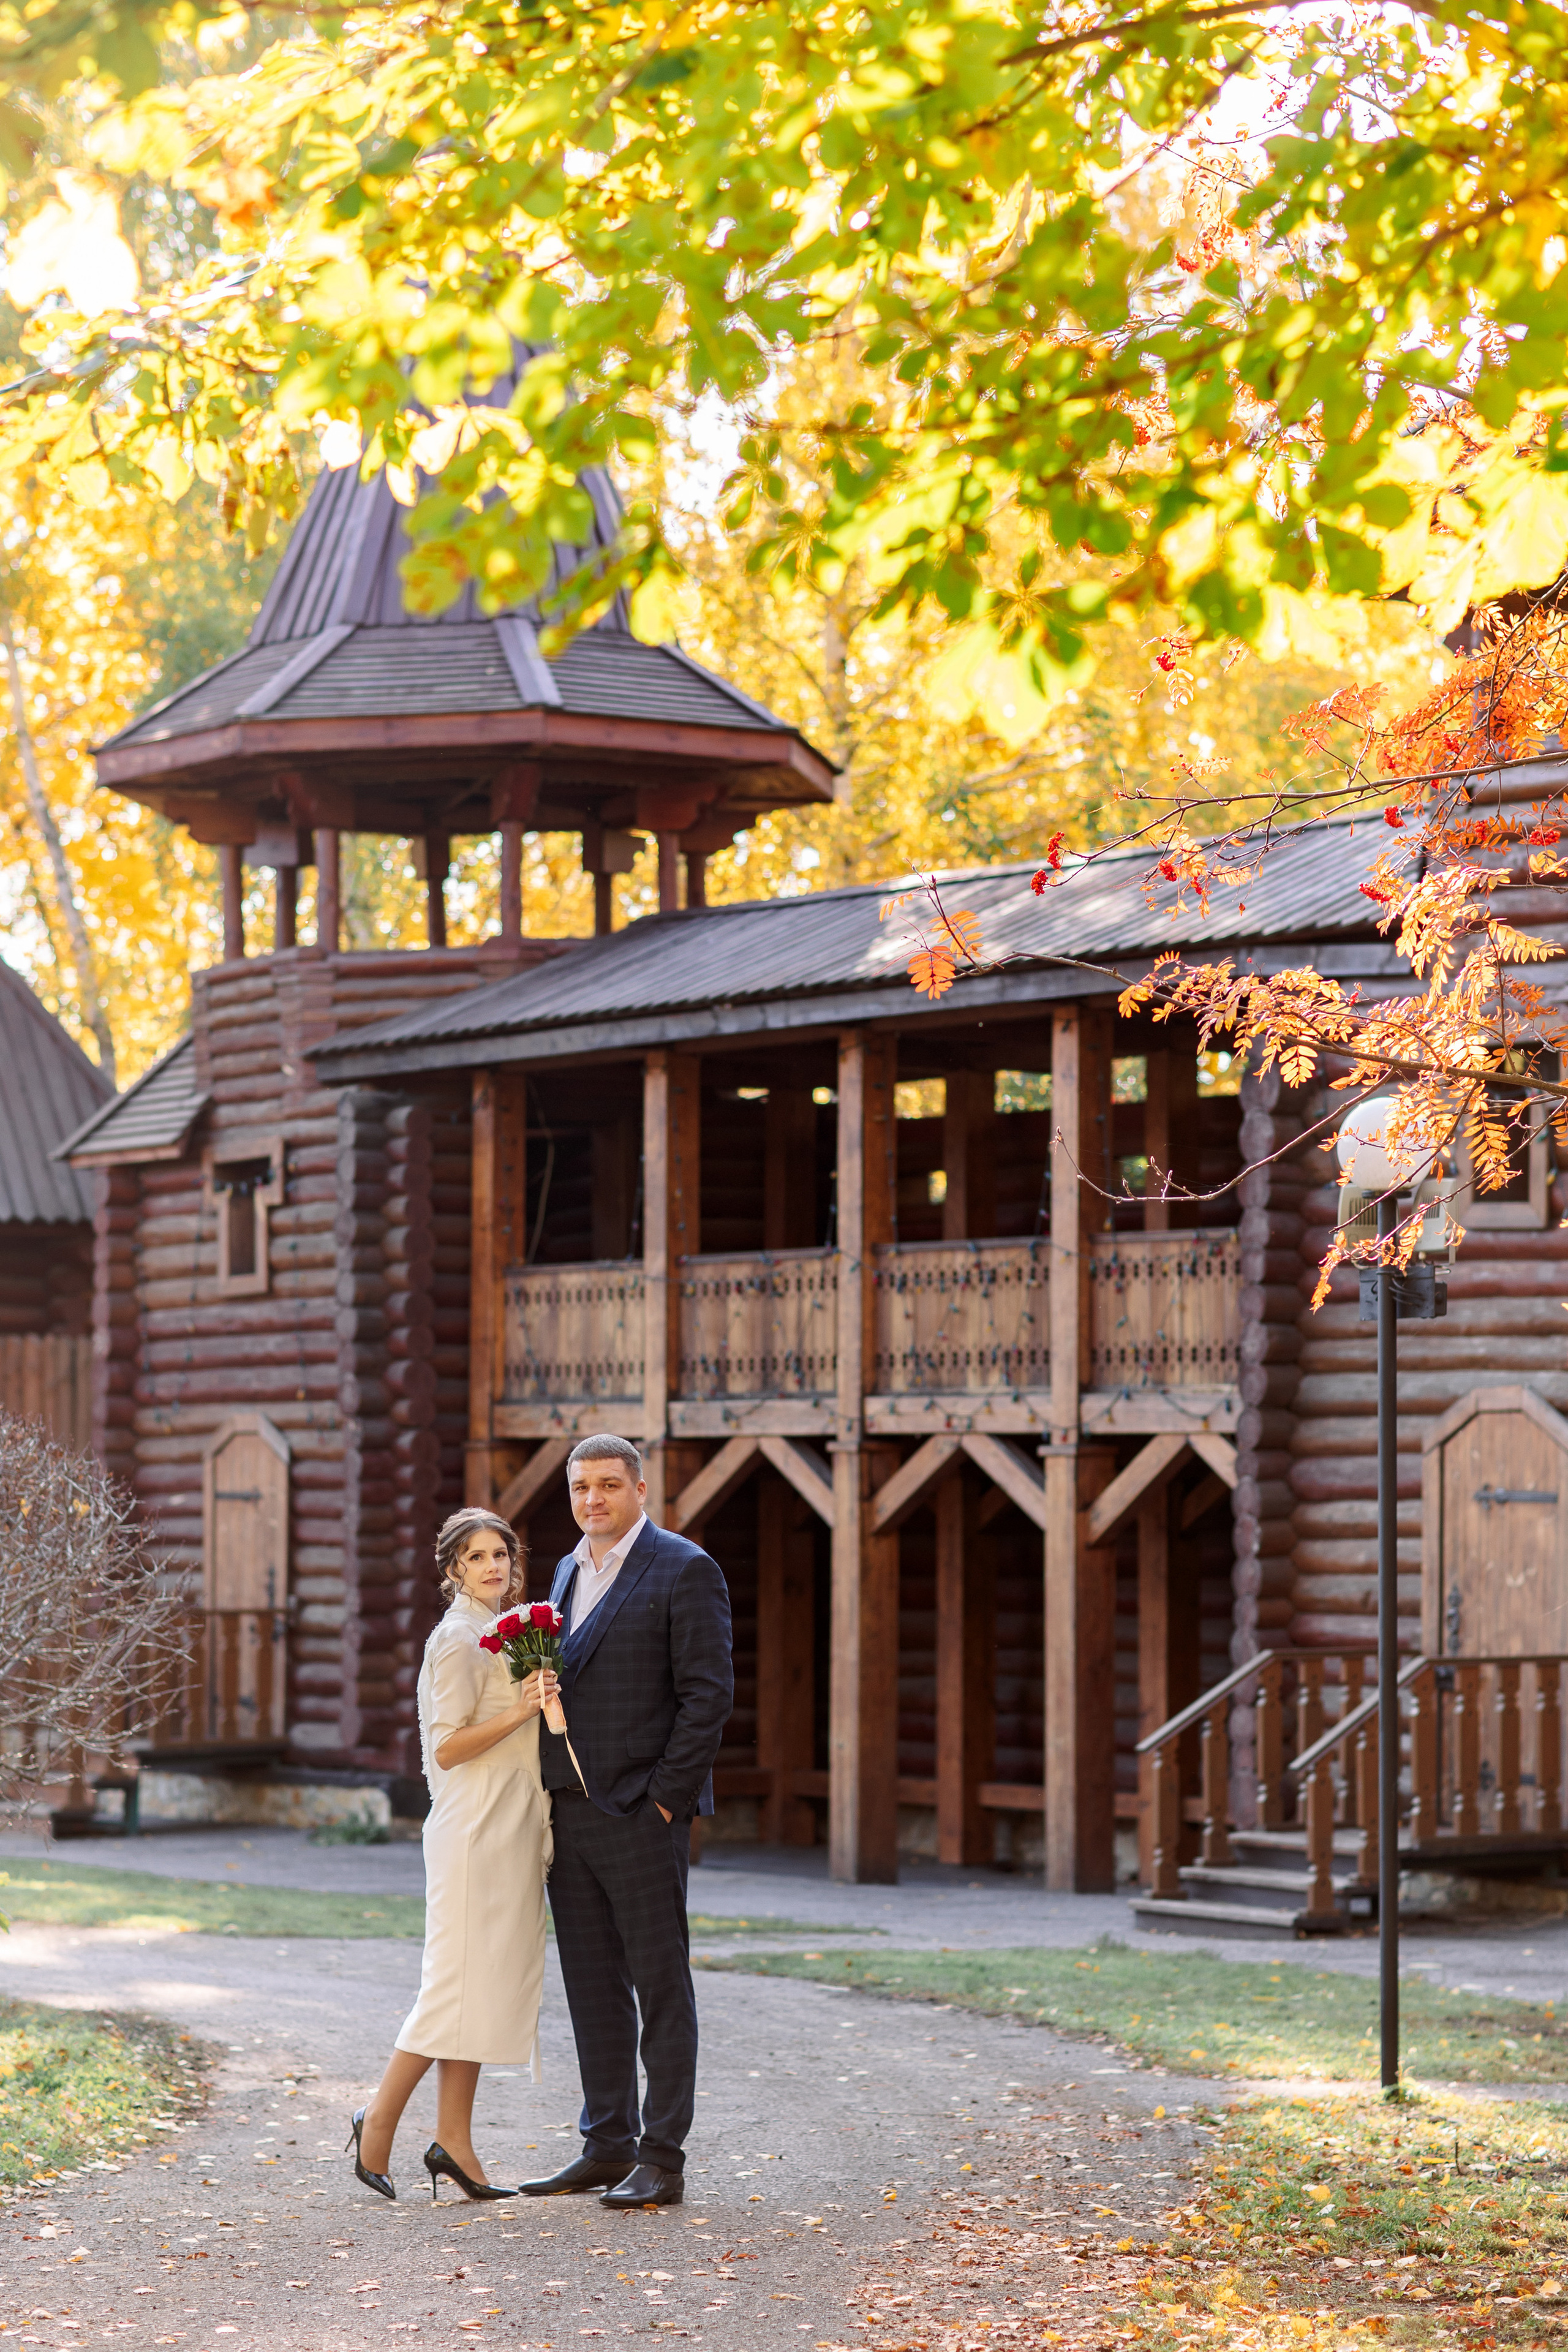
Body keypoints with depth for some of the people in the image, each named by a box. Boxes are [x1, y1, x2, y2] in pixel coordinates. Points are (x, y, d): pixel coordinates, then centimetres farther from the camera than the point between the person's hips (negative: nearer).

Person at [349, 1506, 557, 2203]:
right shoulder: (458, 1638, -11)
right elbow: (447, 1748, -17)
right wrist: (520, 1713, -24)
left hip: (510, 1829, 9)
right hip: (475, 1829, -9)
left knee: (487, 1982, 7)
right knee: (464, 1979, -9)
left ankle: (453, 2142, 8)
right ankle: (379, 2119, 1)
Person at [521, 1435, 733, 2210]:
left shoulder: (683, 1570, -7)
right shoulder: (569, 1572, 17)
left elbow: (709, 1692, -11)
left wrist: (665, 1797, -15)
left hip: (640, 1810, -8)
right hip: (568, 1811, 8)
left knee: (660, 1984, -2)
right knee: (592, 1984, 11)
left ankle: (662, 2159, 0)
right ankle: (608, 2147, 17)